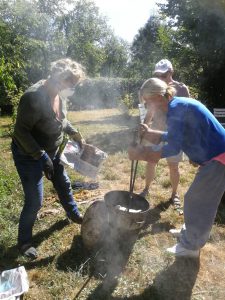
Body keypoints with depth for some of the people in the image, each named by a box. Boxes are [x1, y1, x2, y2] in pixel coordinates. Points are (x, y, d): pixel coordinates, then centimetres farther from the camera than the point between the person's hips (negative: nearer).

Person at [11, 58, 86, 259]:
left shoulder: (59, 94, -4)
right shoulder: (34, 97, -29)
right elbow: (21, 132, -27)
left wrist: (74, 133, 1)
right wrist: (42, 157, -30)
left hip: (52, 152, 8)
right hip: (29, 156, -8)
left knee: (64, 184, 22)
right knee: (35, 201, -1)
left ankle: (74, 215, 48)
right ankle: (24, 241, 25)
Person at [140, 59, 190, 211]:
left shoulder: (181, 89, -5)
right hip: (155, 133, 3)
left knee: (173, 166, 5)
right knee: (150, 162, 8)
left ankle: (175, 194, 25)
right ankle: (147, 189, 28)